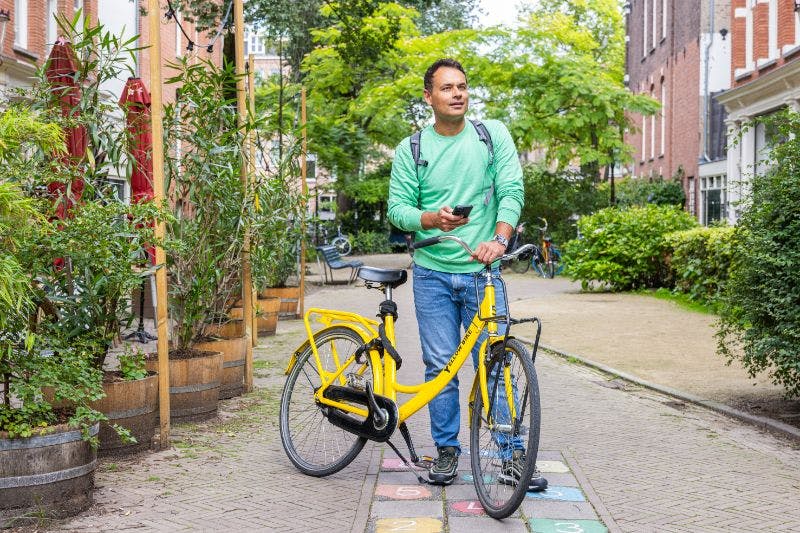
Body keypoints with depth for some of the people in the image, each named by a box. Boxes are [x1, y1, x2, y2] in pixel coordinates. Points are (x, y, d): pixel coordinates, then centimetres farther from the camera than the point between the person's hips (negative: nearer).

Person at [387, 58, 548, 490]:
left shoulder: (493, 135, 3)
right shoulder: (411, 150, 3)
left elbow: (511, 191, -6)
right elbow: (397, 208, 0)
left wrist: (499, 238, -23)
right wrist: (431, 219, -22)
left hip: (482, 271, -1)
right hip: (433, 273, 1)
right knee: (440, 366, 5)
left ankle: (513, 455, 8)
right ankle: (446, 450, 19)